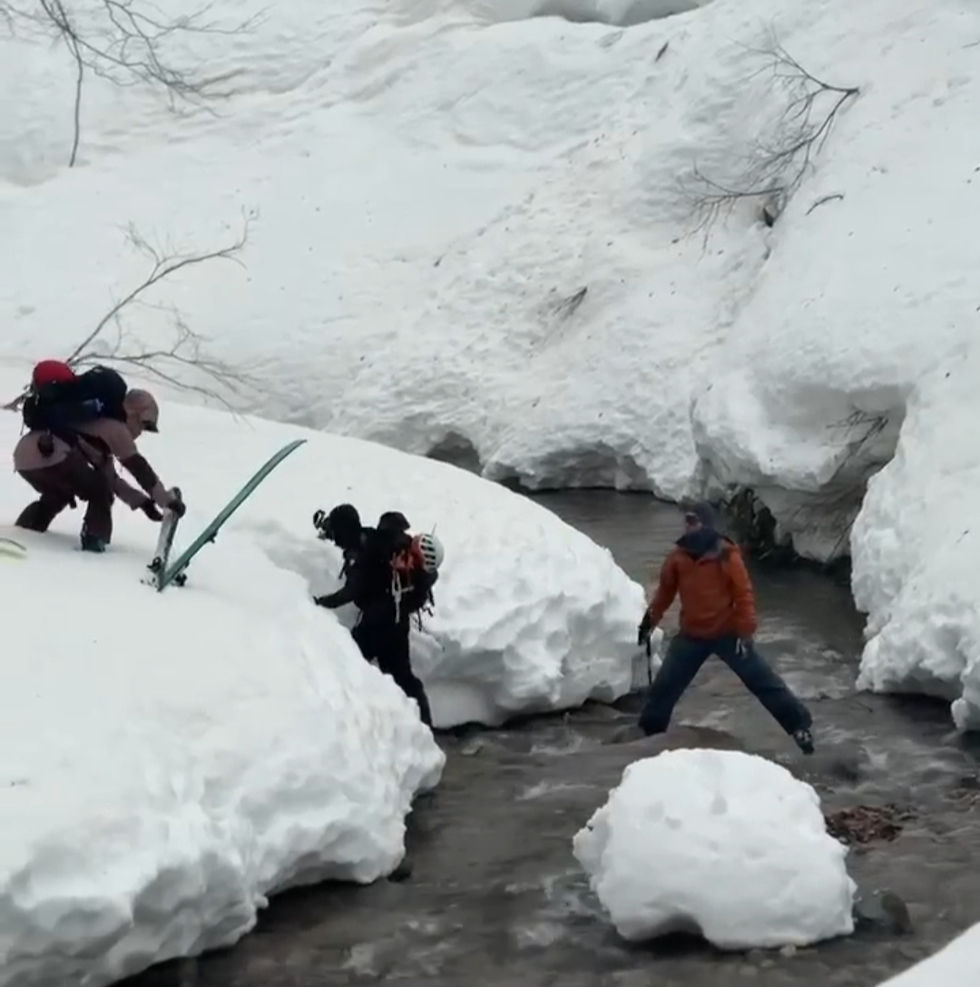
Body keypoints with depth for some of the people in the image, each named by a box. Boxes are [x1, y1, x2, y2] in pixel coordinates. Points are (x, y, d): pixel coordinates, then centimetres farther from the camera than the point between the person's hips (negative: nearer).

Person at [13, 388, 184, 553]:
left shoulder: (98, 423, 32)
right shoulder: (115, 428, 5)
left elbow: (110, 476, 34)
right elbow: (139, 468, 1)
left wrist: (143, 501, 26)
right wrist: (170, 499, 6)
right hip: (46, 456, -10)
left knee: (58, 494, 34)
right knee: (100, 490, 2)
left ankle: (22, 530, 29)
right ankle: (94, 538, -5)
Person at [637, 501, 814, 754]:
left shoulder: (726, 556, -18)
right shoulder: (678, 556, -4)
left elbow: (744, 594, -14)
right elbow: (665, 590, 11)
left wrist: (745, 633, -17)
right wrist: (650, 619, 12)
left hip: (728, 633, -4)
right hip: (691, 635, 4)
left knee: (763, 682, 0)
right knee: (664, 686, 8)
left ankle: (799, 725, 8)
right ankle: (650, 732, 26)